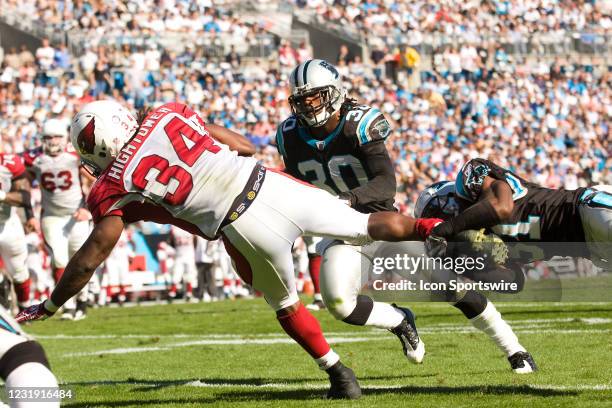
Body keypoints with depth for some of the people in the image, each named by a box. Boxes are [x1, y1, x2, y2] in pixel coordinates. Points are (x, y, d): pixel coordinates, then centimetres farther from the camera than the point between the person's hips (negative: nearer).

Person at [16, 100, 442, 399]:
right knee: (375, 226, 15)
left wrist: (48, 307, 16)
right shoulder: (170, 114, 10)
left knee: (287, 306, 24)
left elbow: (90, 259, 4)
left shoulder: (116, 188, 0)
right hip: (274, 185, 3)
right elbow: (247, 147, 17)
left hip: (245, 230, -3)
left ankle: (339, 374, 26)